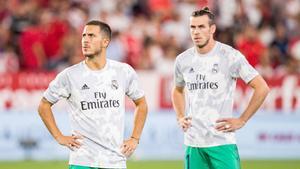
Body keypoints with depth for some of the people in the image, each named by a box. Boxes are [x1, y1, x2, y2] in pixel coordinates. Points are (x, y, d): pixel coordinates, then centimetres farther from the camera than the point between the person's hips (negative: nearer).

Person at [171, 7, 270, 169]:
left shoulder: (231, 56, -7)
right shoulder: (182, 60, 8)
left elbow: (262, 88, -6)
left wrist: (241, 120, -6)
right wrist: (180, 118, 13)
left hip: (222, 142, -5)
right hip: (192, 143, 5)